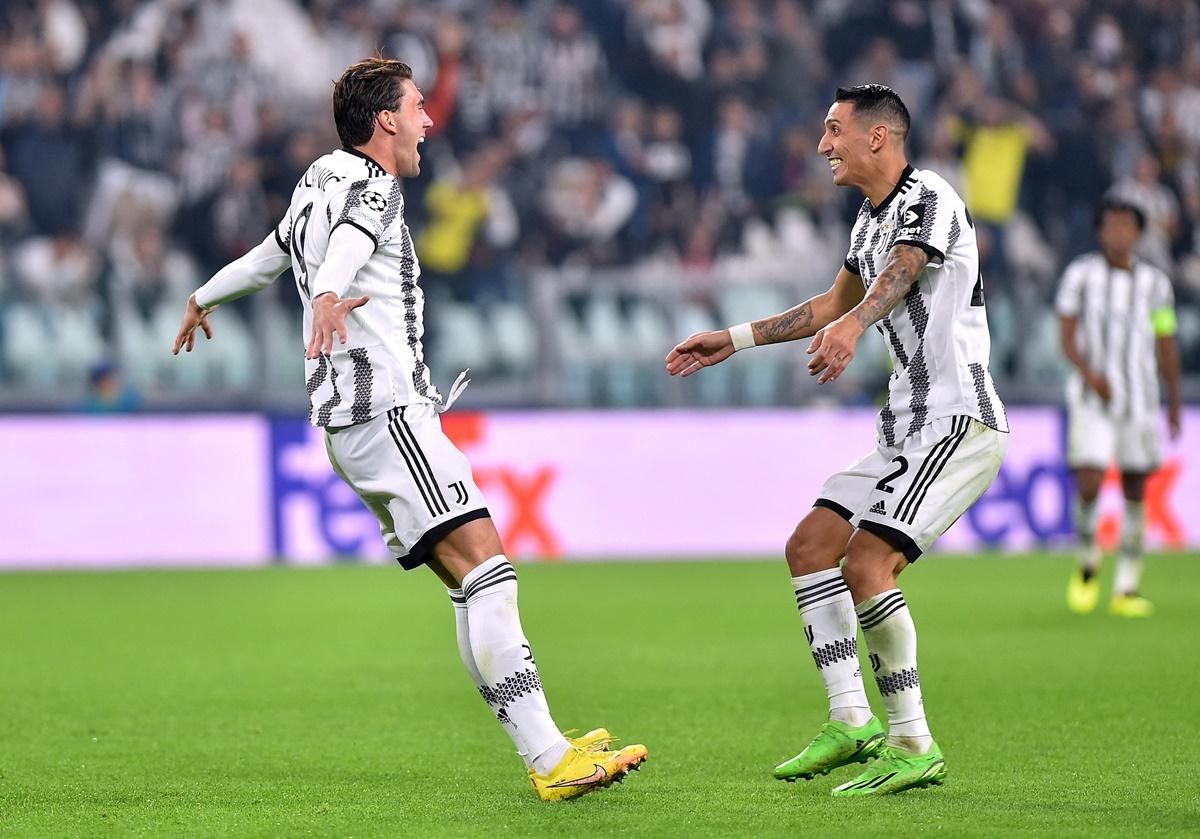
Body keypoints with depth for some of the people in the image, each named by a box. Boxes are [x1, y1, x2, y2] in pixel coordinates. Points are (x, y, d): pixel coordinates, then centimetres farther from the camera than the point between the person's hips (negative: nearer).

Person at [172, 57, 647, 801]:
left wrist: (204, 300, 58)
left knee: (471, 585, 8)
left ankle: (545, 747, 5)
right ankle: (551, 760, -26)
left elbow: (268, 255, 40)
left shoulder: (321, 187, 22)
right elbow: (347, 245, -29)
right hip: (386, 410, -10)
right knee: (485, 566, -18)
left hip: (352, 419, 10)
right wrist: (330, 296, -51)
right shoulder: (372, 189, -6)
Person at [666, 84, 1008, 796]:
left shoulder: (929, 198, -11)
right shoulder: (871, 219, 19)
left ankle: (914, 746, -14)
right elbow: (836, 303, 35)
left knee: (867, 563, -21)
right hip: (909, 427, 10)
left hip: (960, 422, -10)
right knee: (809, 547, 8)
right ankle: (852, 722, 10)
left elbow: (898, 277, -32)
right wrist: (734, 341, 37)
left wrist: (851, 326, -53)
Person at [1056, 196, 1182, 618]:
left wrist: (1175, 401, 15)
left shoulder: (1155, 282, 4)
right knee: (1088, 486, -15)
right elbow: (1067, 334, -1)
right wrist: (1089, 374, -18)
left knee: (1136, 492, 4)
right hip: (1092, 399, -2)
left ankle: (1126, 588, 12)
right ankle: (1088, 564, 11)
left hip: (1140, 400, 2)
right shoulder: (1081, 274, -1)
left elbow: (1166, 345, 12)